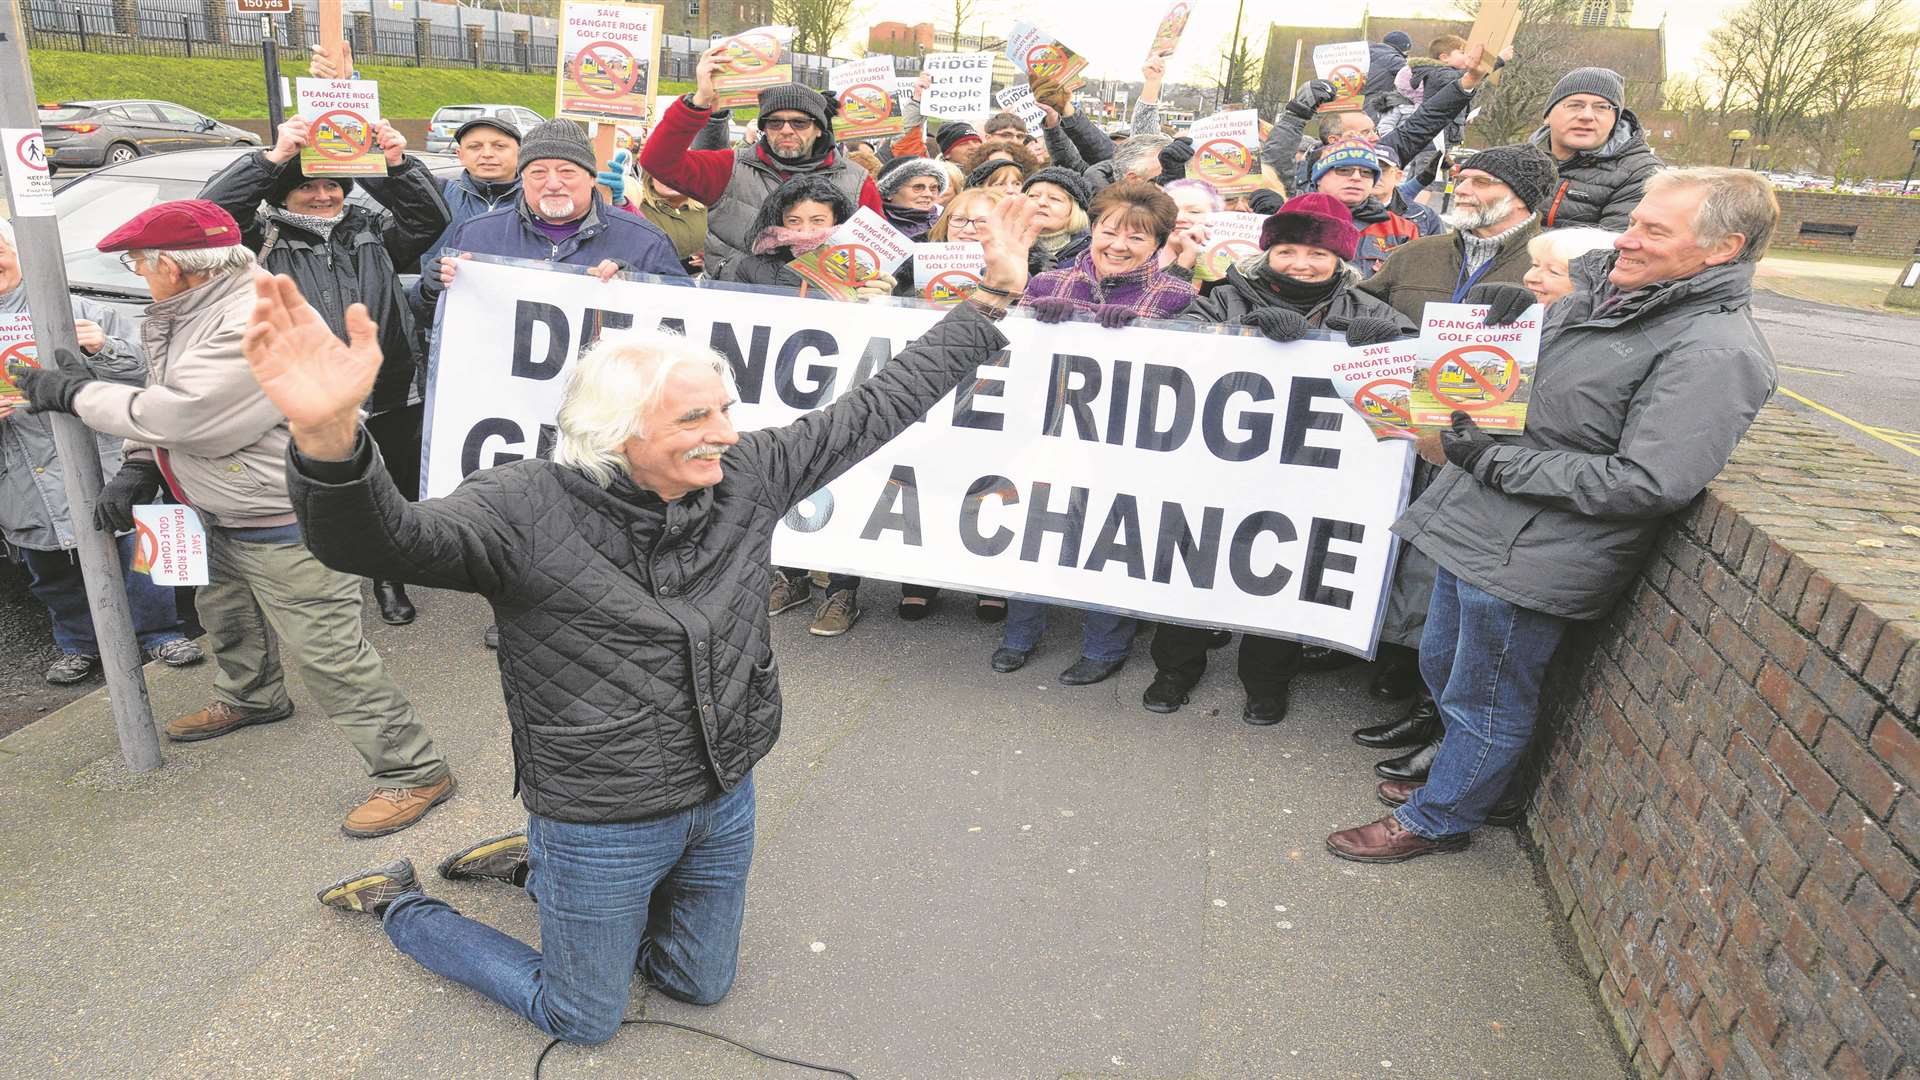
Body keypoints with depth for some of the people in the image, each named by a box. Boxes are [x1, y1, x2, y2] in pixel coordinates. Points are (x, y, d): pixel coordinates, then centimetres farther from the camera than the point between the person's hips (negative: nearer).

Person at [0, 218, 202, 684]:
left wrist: (103, 349, -19)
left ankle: (158, 635, 20)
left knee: (132, 555, 5)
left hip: (101, 466, -3)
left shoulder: (78, 311, 0)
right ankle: (79, 646, 31)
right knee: (53, 575, 15)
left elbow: (141, 370, 0)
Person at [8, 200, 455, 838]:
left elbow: (175, 416, -28)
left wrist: (72, 394, -14)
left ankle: (413, 772, 0)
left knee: (326, 654, -9)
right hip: (230, 515, 11)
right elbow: (164, 397, 18)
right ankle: (251, 699, 59)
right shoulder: (192, 310, 6)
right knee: (224, 611, 31)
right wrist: (139, 467, 3)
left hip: (292, 526, -11)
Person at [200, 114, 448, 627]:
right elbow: (209, 209, -9)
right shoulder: (265, 238, 6)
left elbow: (430, 220, 7)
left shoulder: (371, 231, 14)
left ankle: (388, 578, 35)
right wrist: (274, 156, -16)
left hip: (390, 404, 3)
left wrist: (399, 163, -8)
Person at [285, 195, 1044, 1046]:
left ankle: (537, 862, 42)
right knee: (583, 1022, 18)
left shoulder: (746, 476, -10)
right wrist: (329, 437, -62)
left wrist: (995, 295, -4)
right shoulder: (527, 509, -24)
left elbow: (882, 403, -5)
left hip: (725, 801, 6)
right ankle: (398, 902, 38)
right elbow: (379, 538, -40)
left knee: (698, 986, 26)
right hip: (602, 825, -5)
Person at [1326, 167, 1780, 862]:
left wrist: (1494, 461, -21)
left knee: (1484, 700, 10)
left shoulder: (1714, 353, -18)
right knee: (1443, 668, 25)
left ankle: (1437, 820, 31)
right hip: (1476, 521, 9)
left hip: (1528, 558, -9)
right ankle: (1458, 774, 48)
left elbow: (1644, 484, -25)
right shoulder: (1602, 289, 8)